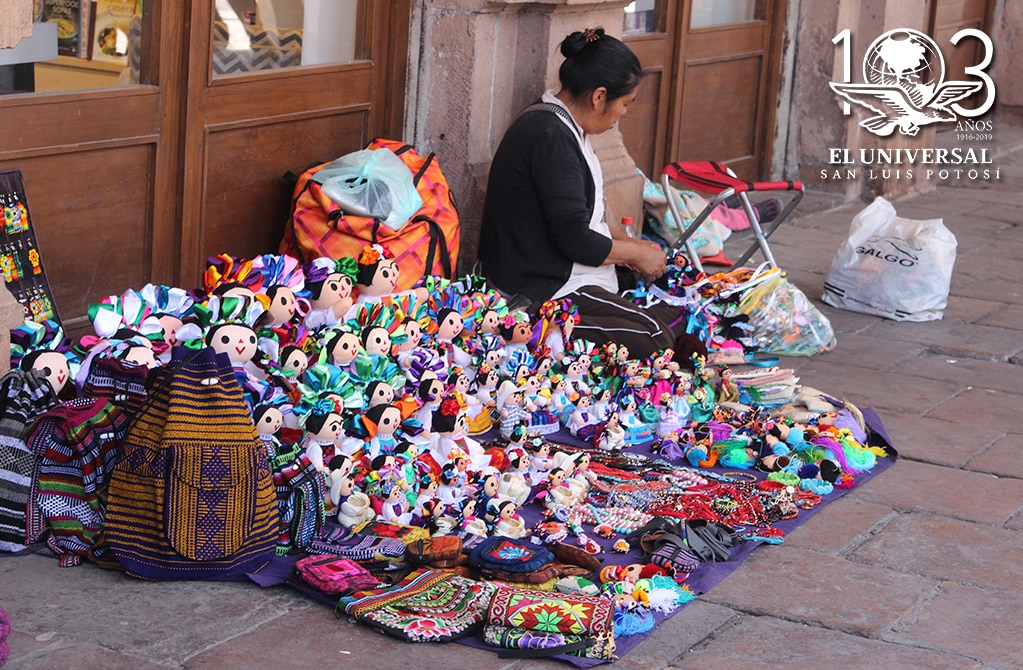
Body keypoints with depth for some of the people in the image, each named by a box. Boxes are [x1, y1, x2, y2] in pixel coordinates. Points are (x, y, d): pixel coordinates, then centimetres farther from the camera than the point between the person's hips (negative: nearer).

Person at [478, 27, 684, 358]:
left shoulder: (556, 122, 11)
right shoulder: (551, 137, -22)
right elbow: (574, 238, -23)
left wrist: (627, 242, 11)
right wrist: (636, 253, -9)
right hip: (539, 290, -11)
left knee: (673, 308, 7)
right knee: (657, 337, -19)